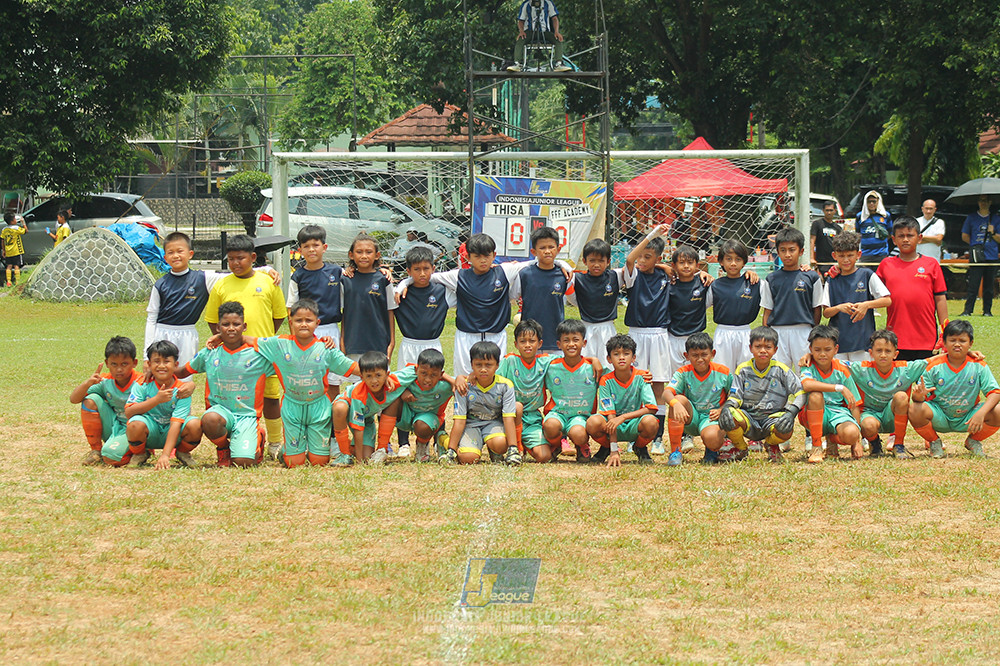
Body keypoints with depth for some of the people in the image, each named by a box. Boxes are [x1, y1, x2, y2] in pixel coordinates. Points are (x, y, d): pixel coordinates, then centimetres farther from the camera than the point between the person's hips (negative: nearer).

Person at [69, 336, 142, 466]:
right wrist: (87, 384, -29)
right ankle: (95, 449, -3)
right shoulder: (105, 381, -6)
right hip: (111, 428, 6)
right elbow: (73, 399, -11)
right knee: (90, 400, -16)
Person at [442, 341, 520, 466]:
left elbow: (508, 418, -16)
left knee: (500, 443, -35)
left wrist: (513, 448, -25)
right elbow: (459, 420, -12)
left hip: (494, 423, 0)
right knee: (468, 458, -27)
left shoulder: (505, 385, -13)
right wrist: (451, 451, -16)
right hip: (471, 424, 0)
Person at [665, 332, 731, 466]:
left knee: (712, 439, -37)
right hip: (691, 419, 2)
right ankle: (675, 452, -21)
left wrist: (722, 410, -14)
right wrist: (676, 403, -46)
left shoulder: (723, 373, -5)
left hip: (712, 417, -2)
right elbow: (667, 392, -23)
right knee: (679, 399, -30)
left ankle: (712, 450, 8)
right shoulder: (684, 373, -6)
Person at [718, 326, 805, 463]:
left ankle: (772, 445, 6)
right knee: (728, 417, -34)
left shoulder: (781, 370, -2)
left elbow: (800, 393, -3)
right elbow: (735, 396, -1)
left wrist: (791, 413, -21)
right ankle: (740, 448, 3)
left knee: (785, 428, -37)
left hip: (772, 417, -1)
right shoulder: (743, 370, 2)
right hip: (748, 418, 1)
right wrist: (727, 407, -25)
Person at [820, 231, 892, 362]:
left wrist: (866, 305, -15)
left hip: (863, 341, -2)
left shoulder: (867, 275, 3)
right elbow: (825, 312, 6)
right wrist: (839, 308, -14)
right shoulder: (832, 281, 10)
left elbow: (888, 301, -1)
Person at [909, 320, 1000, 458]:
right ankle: (934, 442, 0)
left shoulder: (978, 366, -8)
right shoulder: (934, 367, -10)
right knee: (915, 410, -33)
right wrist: (919, 395, -36)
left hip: (967, 419, 1)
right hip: (940, 418, -1)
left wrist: (981, 413, -32)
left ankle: (973, 441, 7)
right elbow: (919, 398, -9)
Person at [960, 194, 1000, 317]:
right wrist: (975, 244, 6)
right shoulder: (971, 218, 9)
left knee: (989, 286, 3)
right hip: (976, 256, -2)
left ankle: (987, 310, 9)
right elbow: (965, 236, 13)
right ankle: (968, 310, -7)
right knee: (973, 284, -8)